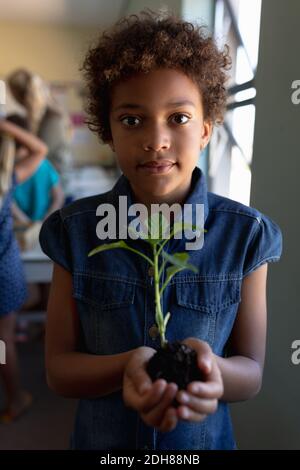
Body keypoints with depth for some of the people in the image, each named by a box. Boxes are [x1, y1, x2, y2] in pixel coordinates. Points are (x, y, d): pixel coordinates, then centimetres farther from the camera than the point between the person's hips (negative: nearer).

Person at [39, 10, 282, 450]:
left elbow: (252, 373, -10)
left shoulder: (246, 234, -16)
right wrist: (128, 367, -30)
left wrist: (210, 368, -32)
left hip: (205, 438, 0)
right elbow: (58, 368, -11)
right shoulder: (75, 231, -15)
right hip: (100, 437, 1)